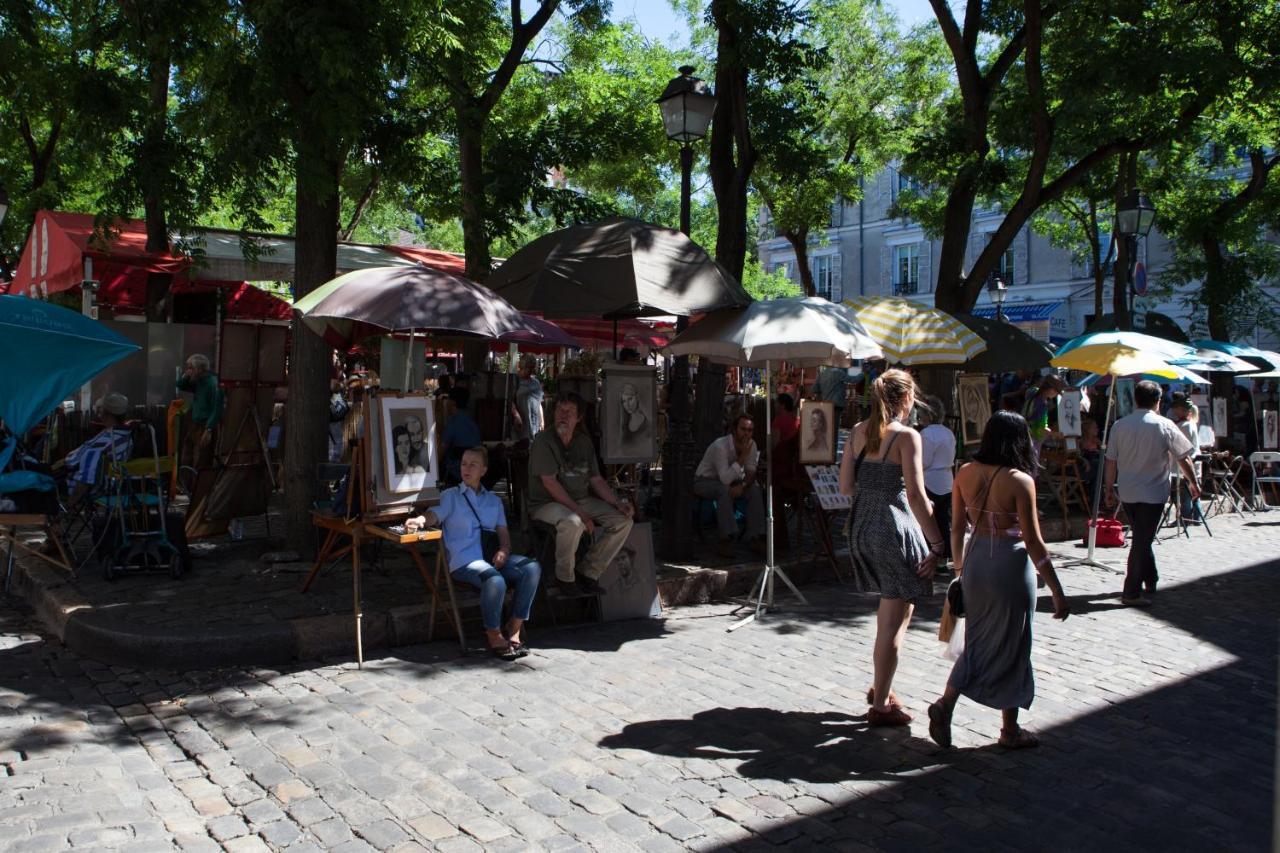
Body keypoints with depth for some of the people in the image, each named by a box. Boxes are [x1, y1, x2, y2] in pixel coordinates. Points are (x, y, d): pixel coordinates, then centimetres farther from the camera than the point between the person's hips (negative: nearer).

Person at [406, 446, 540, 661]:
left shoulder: (494, 500, 27)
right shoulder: (450, 496, 16)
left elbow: (503, 533, 19)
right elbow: (435, 515, -4)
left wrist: (503, 550, -5)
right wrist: (420, 520, -29)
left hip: (492, 558, 4)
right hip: (463, 561, -4)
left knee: (532, 567, -25)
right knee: (495, 581, -36)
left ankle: (513, 630, -17)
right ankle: (494, 635, -13)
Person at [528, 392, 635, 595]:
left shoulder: (584, 442, 9)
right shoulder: (543, 441, -12)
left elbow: (596, 480, 11)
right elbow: (550, 483, -19)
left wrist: (618, 503, -5)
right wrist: (580, 513, -23)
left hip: (582, 500, 7)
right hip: (547, 503, -7)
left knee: (624, 521, -8)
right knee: (572, 523, -39)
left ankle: (587, 572, -1)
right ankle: (565, 577, -13)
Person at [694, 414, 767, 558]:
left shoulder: (751, 445, -9)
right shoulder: (720, 446, -30)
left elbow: (751, 473, -7)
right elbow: (725, 479, -37)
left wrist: (742, 485, -28)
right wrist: (742, 457, -40)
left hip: (729, 479, 6)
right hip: (704, 482, -6)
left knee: (755, 488, -17)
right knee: (724, 490, -36)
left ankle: (755, 537, -17)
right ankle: (727, 538, -34)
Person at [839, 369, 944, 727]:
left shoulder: (858, 432, 6)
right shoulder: (906, 436, -13)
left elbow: (845, 486, 6)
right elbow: (916, 496, -18)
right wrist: (937, 545, -14)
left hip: (860, 526, 7)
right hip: (894, 528, -7)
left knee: (889, 608, 24)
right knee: (895, 620, 4)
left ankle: (881, 687, 31)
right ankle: (880, 706, 12)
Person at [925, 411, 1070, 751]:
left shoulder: (965, 474, 0)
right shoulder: (1019, 481, -16)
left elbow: (956, 528, 6)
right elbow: (1033, 542, -14)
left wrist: (959, 568, 20)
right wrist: (1057, 592, -7)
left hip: (975, 561, 5)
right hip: (1010, 565, -5)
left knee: (978, 642, 19)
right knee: (1011, 647, 9)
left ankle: (945, 705, 8)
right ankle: (1010, 730, 21)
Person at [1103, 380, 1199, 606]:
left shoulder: (1119, 425, -2)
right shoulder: (1165, 426, -9)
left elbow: (1111, 461, 1)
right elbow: (1183, 458, -2)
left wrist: (1109, 489, 11)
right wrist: (1193, 482, 12)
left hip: (1127, 493, 4)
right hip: (1153, 494, -4)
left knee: (1142, 538, 21)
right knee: (1143, 541, -1)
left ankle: (1151, 581, 33)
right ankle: (1131, 593, -2)